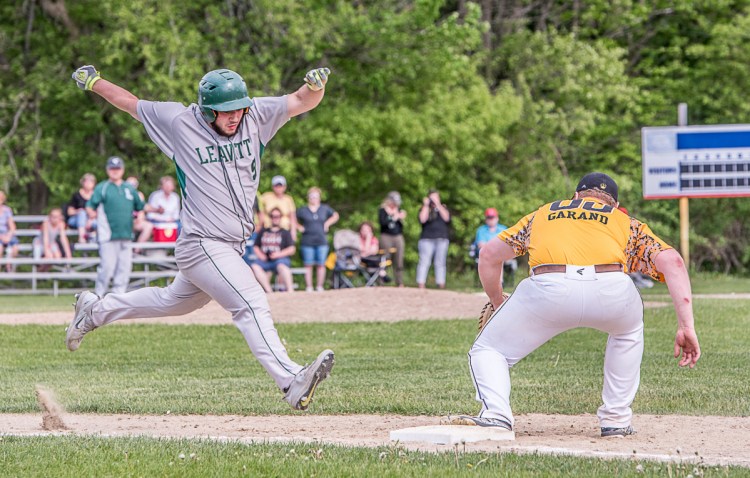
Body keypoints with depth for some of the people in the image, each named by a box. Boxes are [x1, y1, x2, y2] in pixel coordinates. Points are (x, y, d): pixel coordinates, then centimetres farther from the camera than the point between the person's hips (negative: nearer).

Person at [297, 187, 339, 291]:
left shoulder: (325, 209, 10)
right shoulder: (302, 210, 6)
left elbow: (335, 216, 23)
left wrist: (328, 223, 9)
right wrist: (299, 227, 0)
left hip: (321, 241, 1)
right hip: (307, 242, -1)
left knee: (321, 265, 1)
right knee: (308, 265, -2)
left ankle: (320, 286, 8)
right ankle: (309, 287, 2)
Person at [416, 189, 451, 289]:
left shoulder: (443, 208, 15)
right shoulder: (424, 209, 10)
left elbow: (446, 218, -5)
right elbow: (423, 219, -9)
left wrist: (438, 204, -6)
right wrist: (426, 205, -5)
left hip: (442, 240, 2)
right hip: (427, 239, -2)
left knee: (440, 263, 2)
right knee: (424, 262, -9)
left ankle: (441, 287, 3)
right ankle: (421, 287, -13)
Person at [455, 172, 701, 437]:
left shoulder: (543, 213, 37)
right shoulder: (626, 223, 32)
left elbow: (489, 255, 34)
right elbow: (671, 261, 16)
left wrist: (497, 304, 49)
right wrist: (686, 327, 11)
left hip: (548, 289, -1)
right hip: (611, 292, 1)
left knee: (487, 351, 20)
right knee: (628, 329, 37)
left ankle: (497, 415, -8)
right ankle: (616, 419, 29)